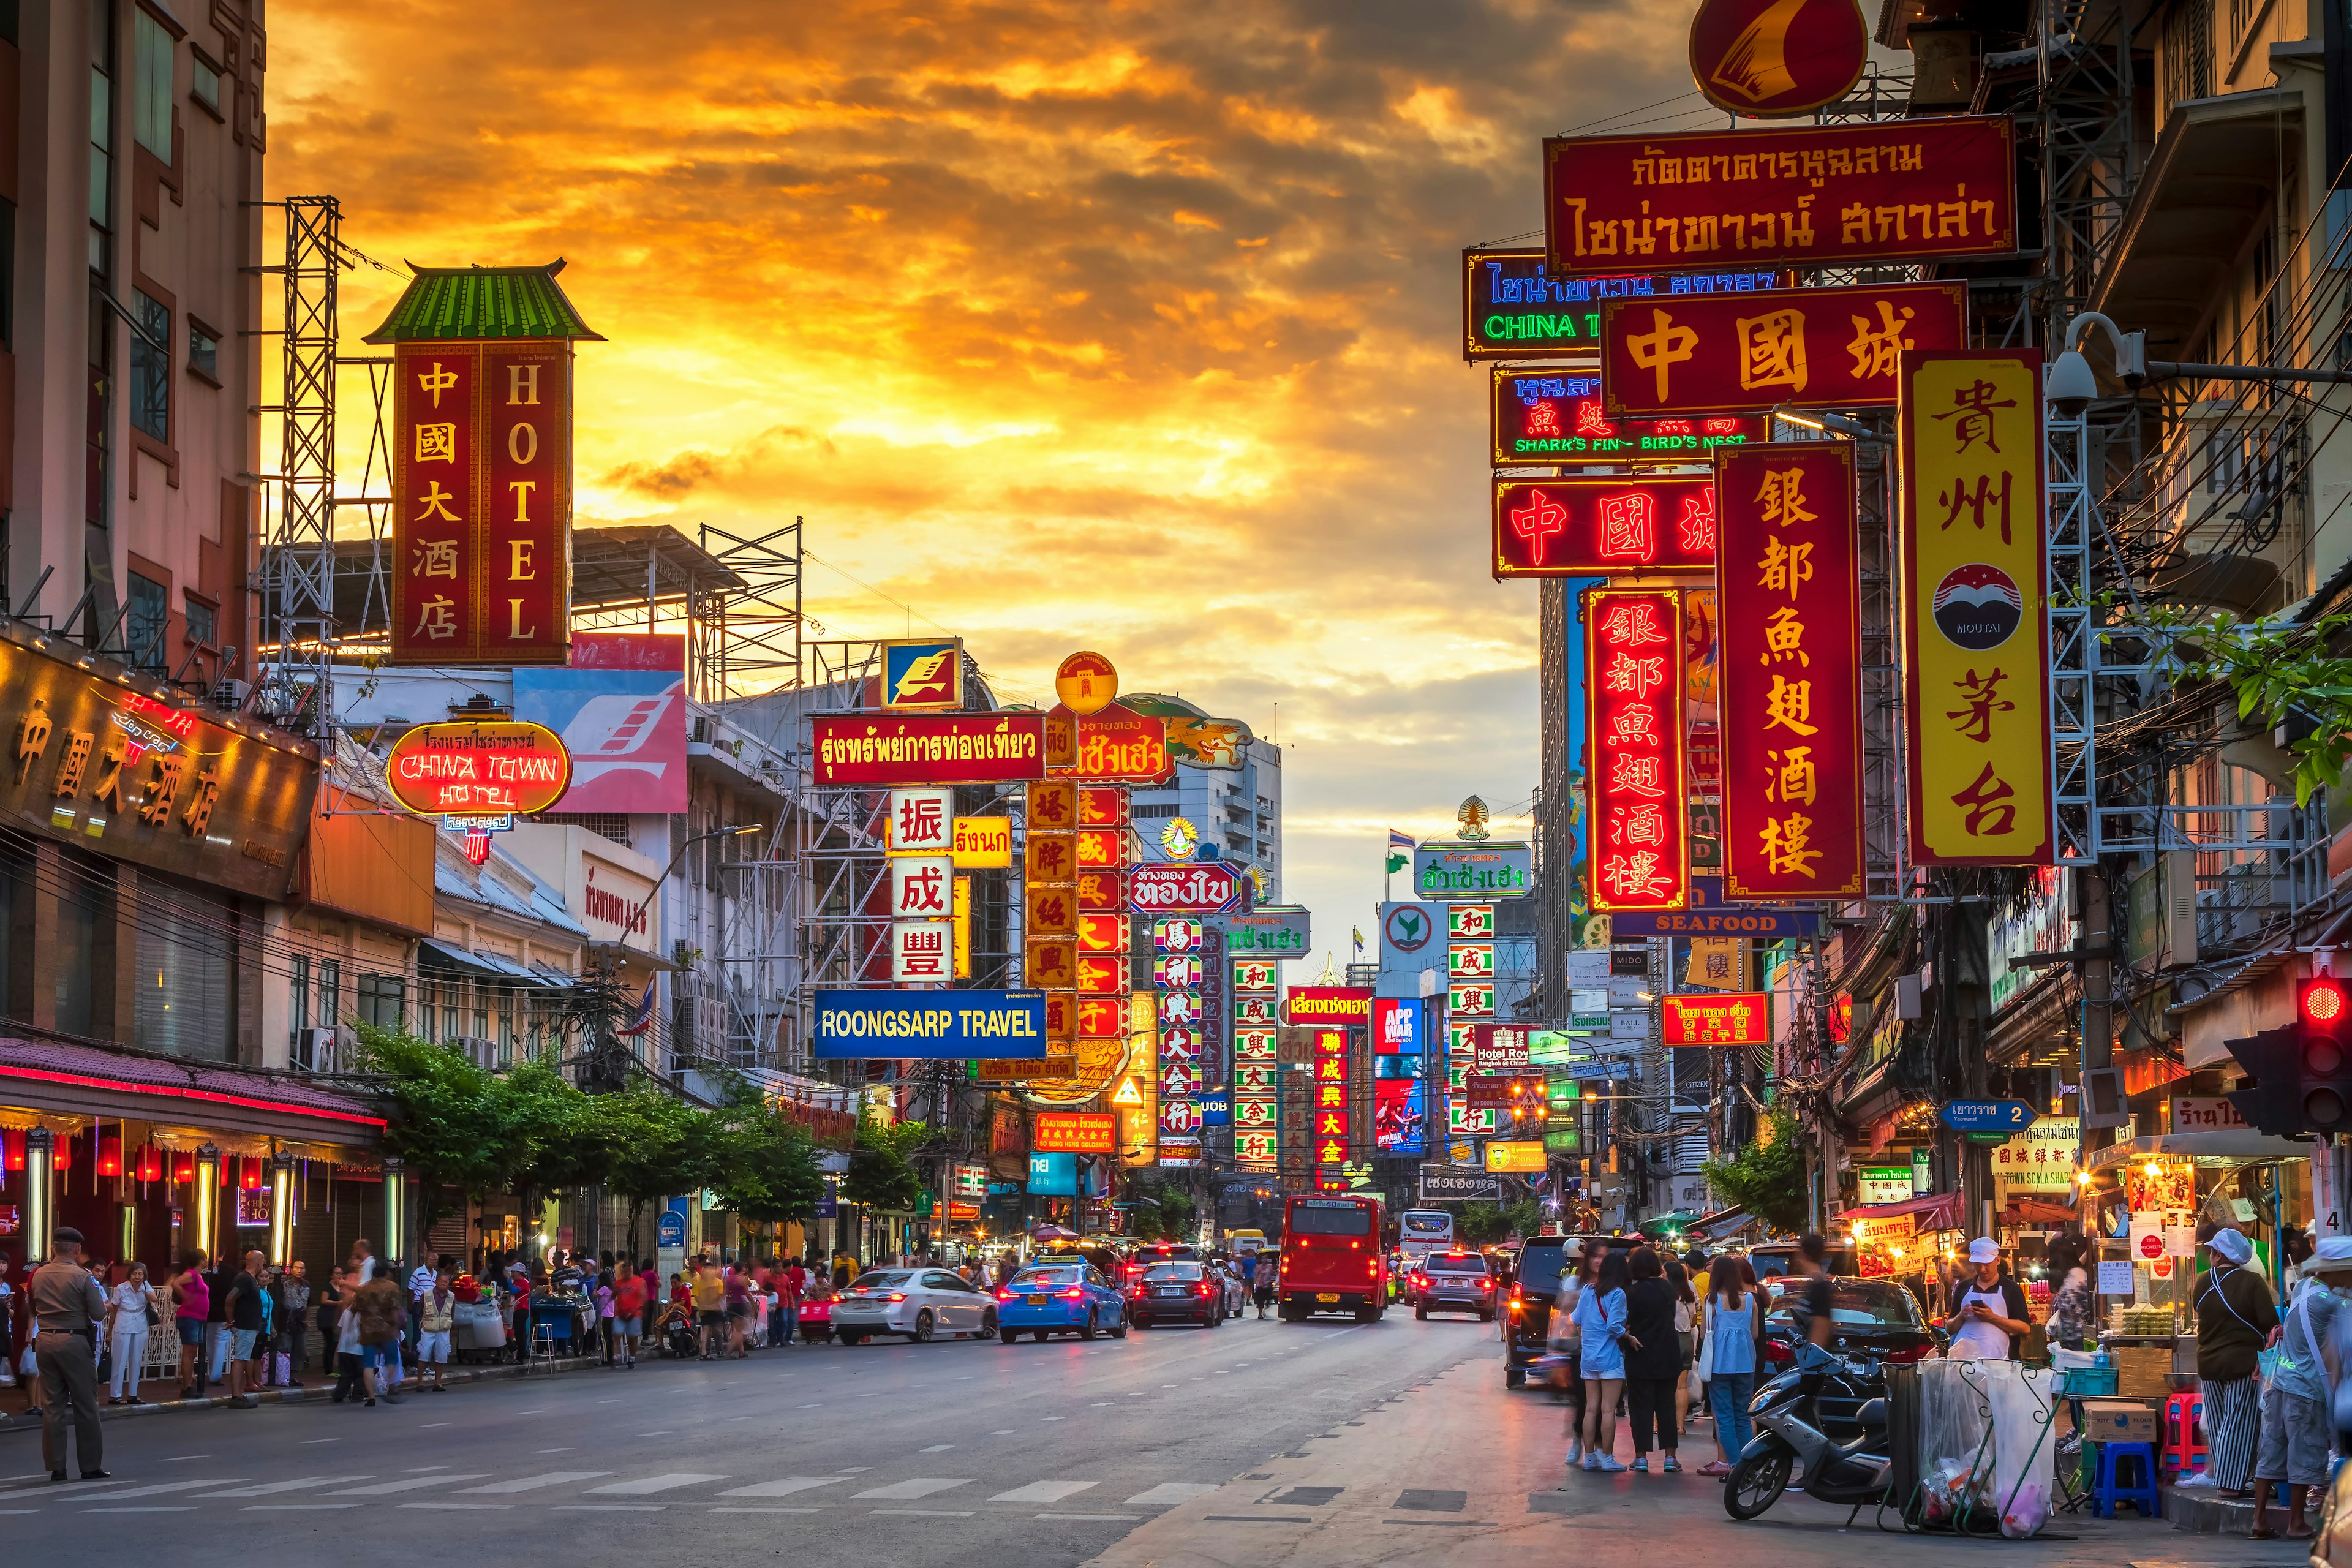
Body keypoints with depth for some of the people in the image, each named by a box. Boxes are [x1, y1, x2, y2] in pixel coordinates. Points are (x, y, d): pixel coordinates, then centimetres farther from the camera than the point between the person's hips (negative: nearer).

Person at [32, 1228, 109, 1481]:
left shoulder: (38, 1275, 4)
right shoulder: (83, 1276, -10)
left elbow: (34, 1310, 15)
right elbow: (99, 1313, -9)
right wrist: (105, 1305, 12)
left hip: (45, 1341, 4)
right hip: (74, 1342, -4)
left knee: (52, 1406, 8)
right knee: (85, 1406, 4)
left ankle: (56, 1467, 8)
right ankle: (91, 1466, 7)